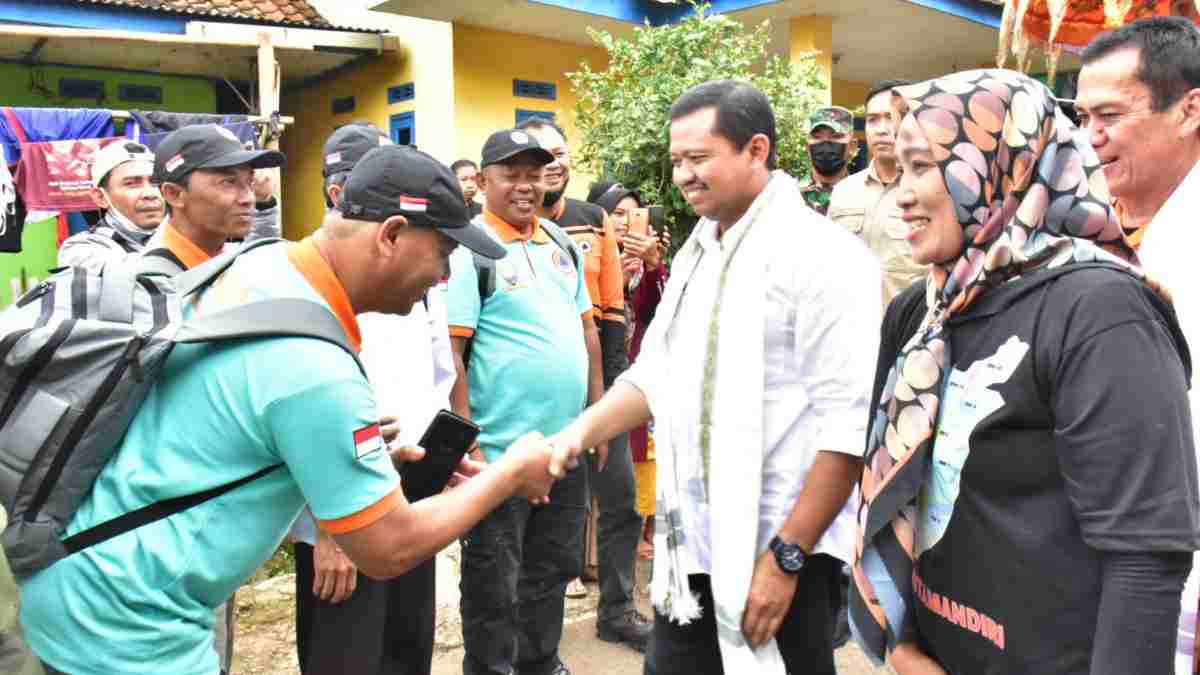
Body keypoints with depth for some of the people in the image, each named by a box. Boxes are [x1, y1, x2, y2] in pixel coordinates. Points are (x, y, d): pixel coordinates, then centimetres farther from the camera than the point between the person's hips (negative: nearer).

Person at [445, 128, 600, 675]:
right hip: (500, 451, -7)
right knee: (493, 584, 8)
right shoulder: (468, 250, -11)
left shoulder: (561, 243, 10)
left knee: (555, 568, 21)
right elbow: (448, 354, -15)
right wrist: (467, 445, -18)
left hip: (567, 444, 7)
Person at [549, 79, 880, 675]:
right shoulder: (694, 253, 10)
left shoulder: (825, 255, -14)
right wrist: (581, 432, -4)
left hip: (780, 551, -7)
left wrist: (786, 557, -18)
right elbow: (657, 373, 13)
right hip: (691, 543, 7)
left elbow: (849, 424, -18)